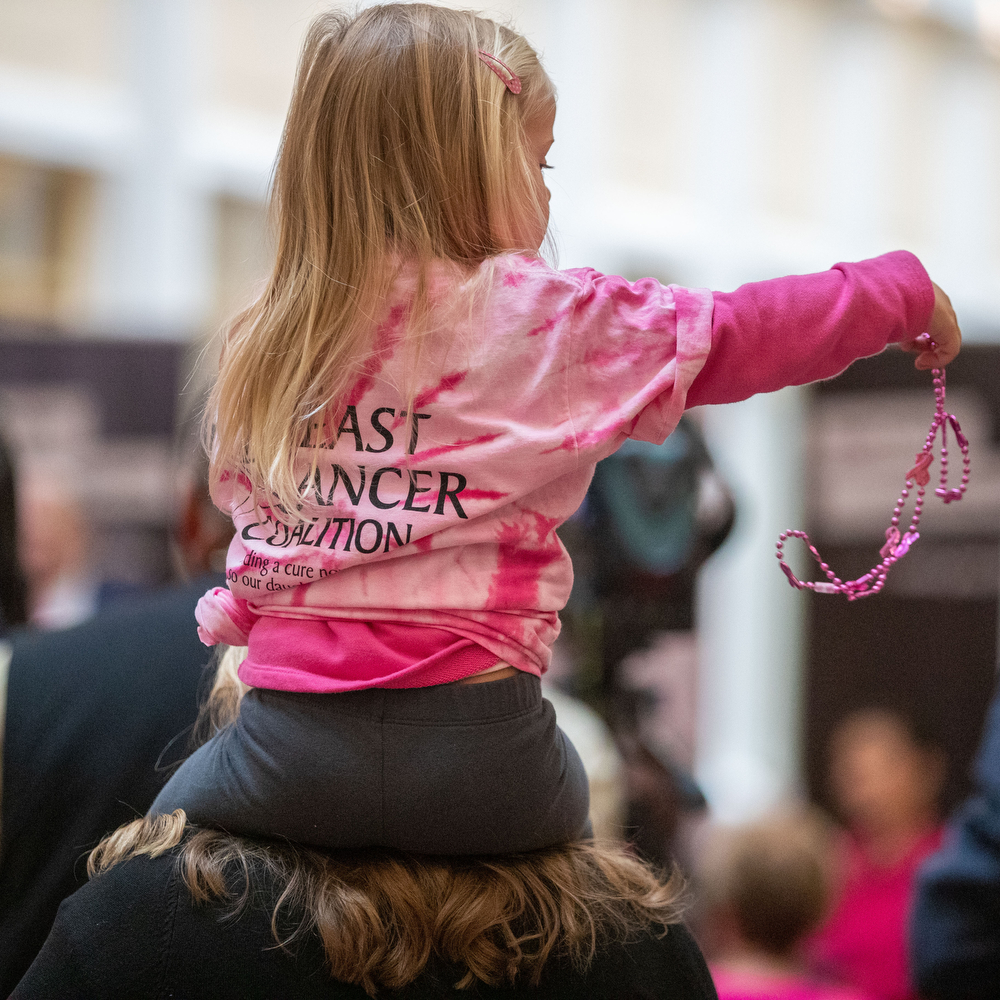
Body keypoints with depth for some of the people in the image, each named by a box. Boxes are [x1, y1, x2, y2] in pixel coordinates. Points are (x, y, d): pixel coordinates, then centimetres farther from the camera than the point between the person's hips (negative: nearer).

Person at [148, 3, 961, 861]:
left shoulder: (259, 349, 6)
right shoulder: (540, 320, -4)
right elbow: (744, 336, 4)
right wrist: (910, 290, 18)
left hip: (290, 756, 2)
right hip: (478, 759, -1)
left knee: (184, 798, 32)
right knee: (573, 790, 32)